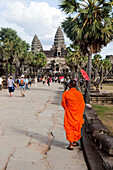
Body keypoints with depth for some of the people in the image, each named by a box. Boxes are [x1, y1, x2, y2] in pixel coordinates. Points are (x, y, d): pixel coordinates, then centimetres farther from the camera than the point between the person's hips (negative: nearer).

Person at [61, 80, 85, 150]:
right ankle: (74, 142, 31)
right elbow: (82, 105, 1)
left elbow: (63, 104, -3)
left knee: (69, 128, 6)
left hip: (69, 115, -2)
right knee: (76, 128, 18)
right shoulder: (79, 94, -7)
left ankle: (71, 145, 2)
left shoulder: (66, 94, -14)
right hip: (77, 115, 3)